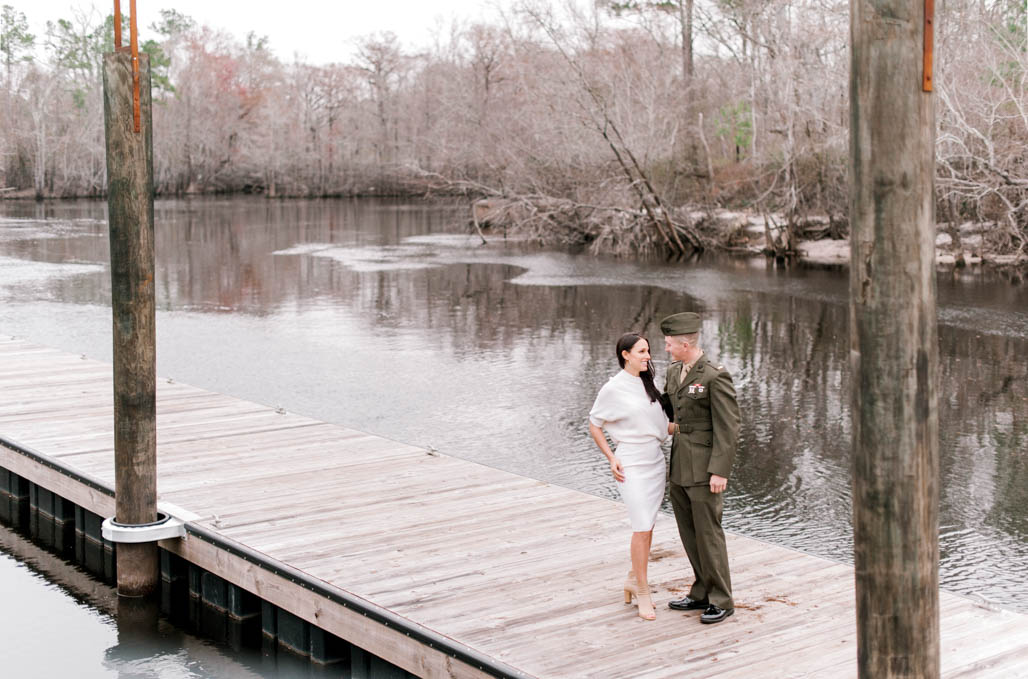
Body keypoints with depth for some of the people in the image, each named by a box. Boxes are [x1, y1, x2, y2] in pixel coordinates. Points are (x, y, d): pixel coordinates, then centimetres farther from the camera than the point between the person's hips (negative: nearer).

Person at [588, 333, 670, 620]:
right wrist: (611, 458, -9)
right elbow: (594, 426, -1)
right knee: (642, 528, -8)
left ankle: (633, 579, 27)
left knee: (647, 526, 11)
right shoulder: (613, 389, -9)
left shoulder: (647, 385, 9)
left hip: (656, 461, 6)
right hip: (632, 465, -6)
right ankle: (643, 593, 3)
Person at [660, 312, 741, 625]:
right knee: (689, 532, 13)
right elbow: (667, 406, 28)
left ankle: (721, 601, 10)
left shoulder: (716, 376, -17)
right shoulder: (674, 371, 8)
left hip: (705, 468, -8)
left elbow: (728, 427, -18)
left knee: (708, 532, -2)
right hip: (679, 467, 8)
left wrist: (720, 472, -21)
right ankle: (702, 594, 24)